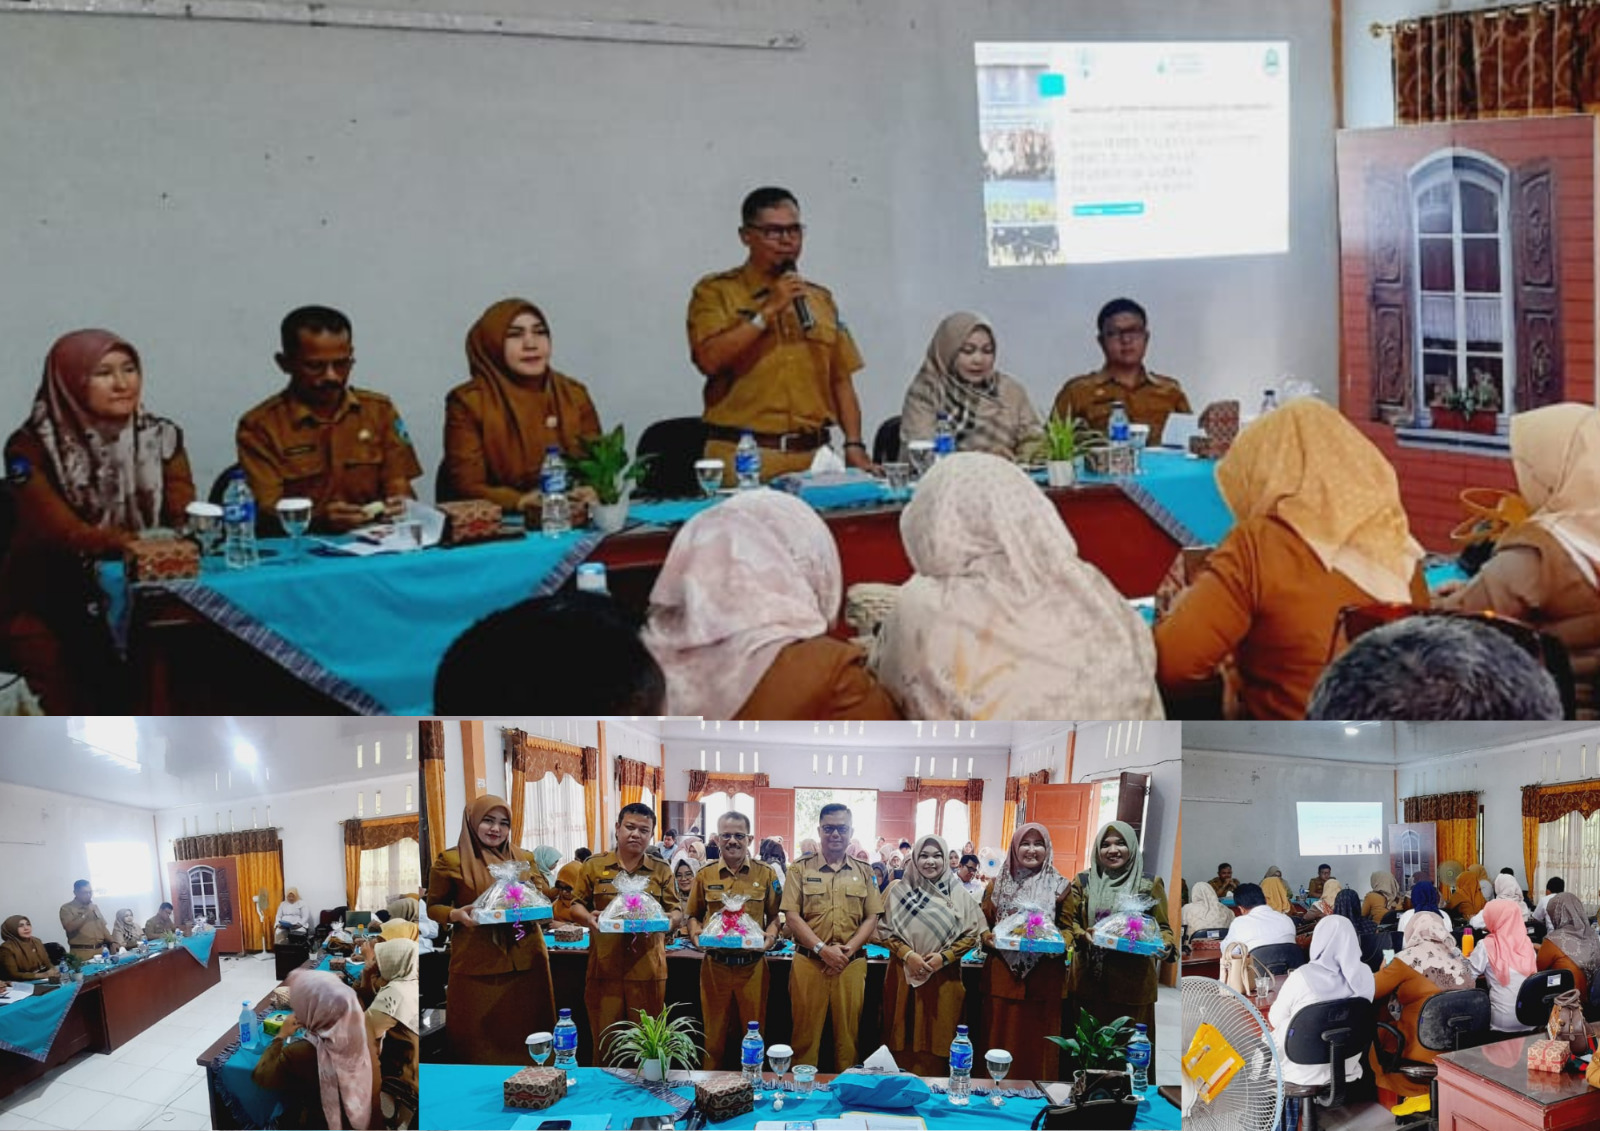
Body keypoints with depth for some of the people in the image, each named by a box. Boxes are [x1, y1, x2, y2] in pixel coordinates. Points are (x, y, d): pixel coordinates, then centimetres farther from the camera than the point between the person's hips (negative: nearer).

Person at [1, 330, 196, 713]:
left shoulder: (159, 436, 5)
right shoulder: (32, 448, -6)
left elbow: (185, 519, -5)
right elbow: (60, 531, -19)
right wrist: (137, 544, -38)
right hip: (46, 606, -3)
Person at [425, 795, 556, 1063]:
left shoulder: (525, 858, 11)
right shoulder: (450, 860, 1)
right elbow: (433, 906, 4)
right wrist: (456, 915, -16)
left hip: (525, 959, 3)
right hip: (476, 963, -3)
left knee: (527, 1032, 6)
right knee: (478, 1038, -1)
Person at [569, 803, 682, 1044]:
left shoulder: (661, 871, 8)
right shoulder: (593, 866, 6)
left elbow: (677, 912, 7)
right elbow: (576, 904, 9)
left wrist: (670, 921, -16)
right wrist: (588, 917, -13)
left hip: (647, 968, 1)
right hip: (604, 967, 0)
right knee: (605, 1040, 5)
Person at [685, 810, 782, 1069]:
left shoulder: (766, 874, 4)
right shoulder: (704, 875, 5)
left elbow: (775, 915, 8)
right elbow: (693, 915, 14)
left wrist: (771, 934, -12)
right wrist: (695, 932, -7)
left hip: (752, 966, 0)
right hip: (715, 965, 1)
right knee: (714, 1033, 8)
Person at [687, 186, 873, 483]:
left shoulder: (820, 298, 17)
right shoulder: (715, 292, 4)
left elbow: (840, 380, 16)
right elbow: (709, 359, -13)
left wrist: (854, 445, 4)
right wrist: (768, 311, -11)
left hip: (813, 455, 4)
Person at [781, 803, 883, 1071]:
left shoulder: (863, 872, 10)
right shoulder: (800, 869, 3)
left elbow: (872, 918, 6)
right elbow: (792, 916, -4)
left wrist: (847, 950, -9)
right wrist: (822, 949, -15)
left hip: (852, 965, 2)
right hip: (809, 962, -2)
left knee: (848, 1033, 6)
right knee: (806, 1032, 2)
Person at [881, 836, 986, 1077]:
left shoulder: (957, 894, 1)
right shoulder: (899, 891, 1)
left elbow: (971, 934, 0)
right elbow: (886, 930, 1)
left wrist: (943, 957, -13)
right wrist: (908, 955, -14)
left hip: (943, 977, 0)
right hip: (904, 975, 0)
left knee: (936, 1039, 3)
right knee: (904, 1039, 4)